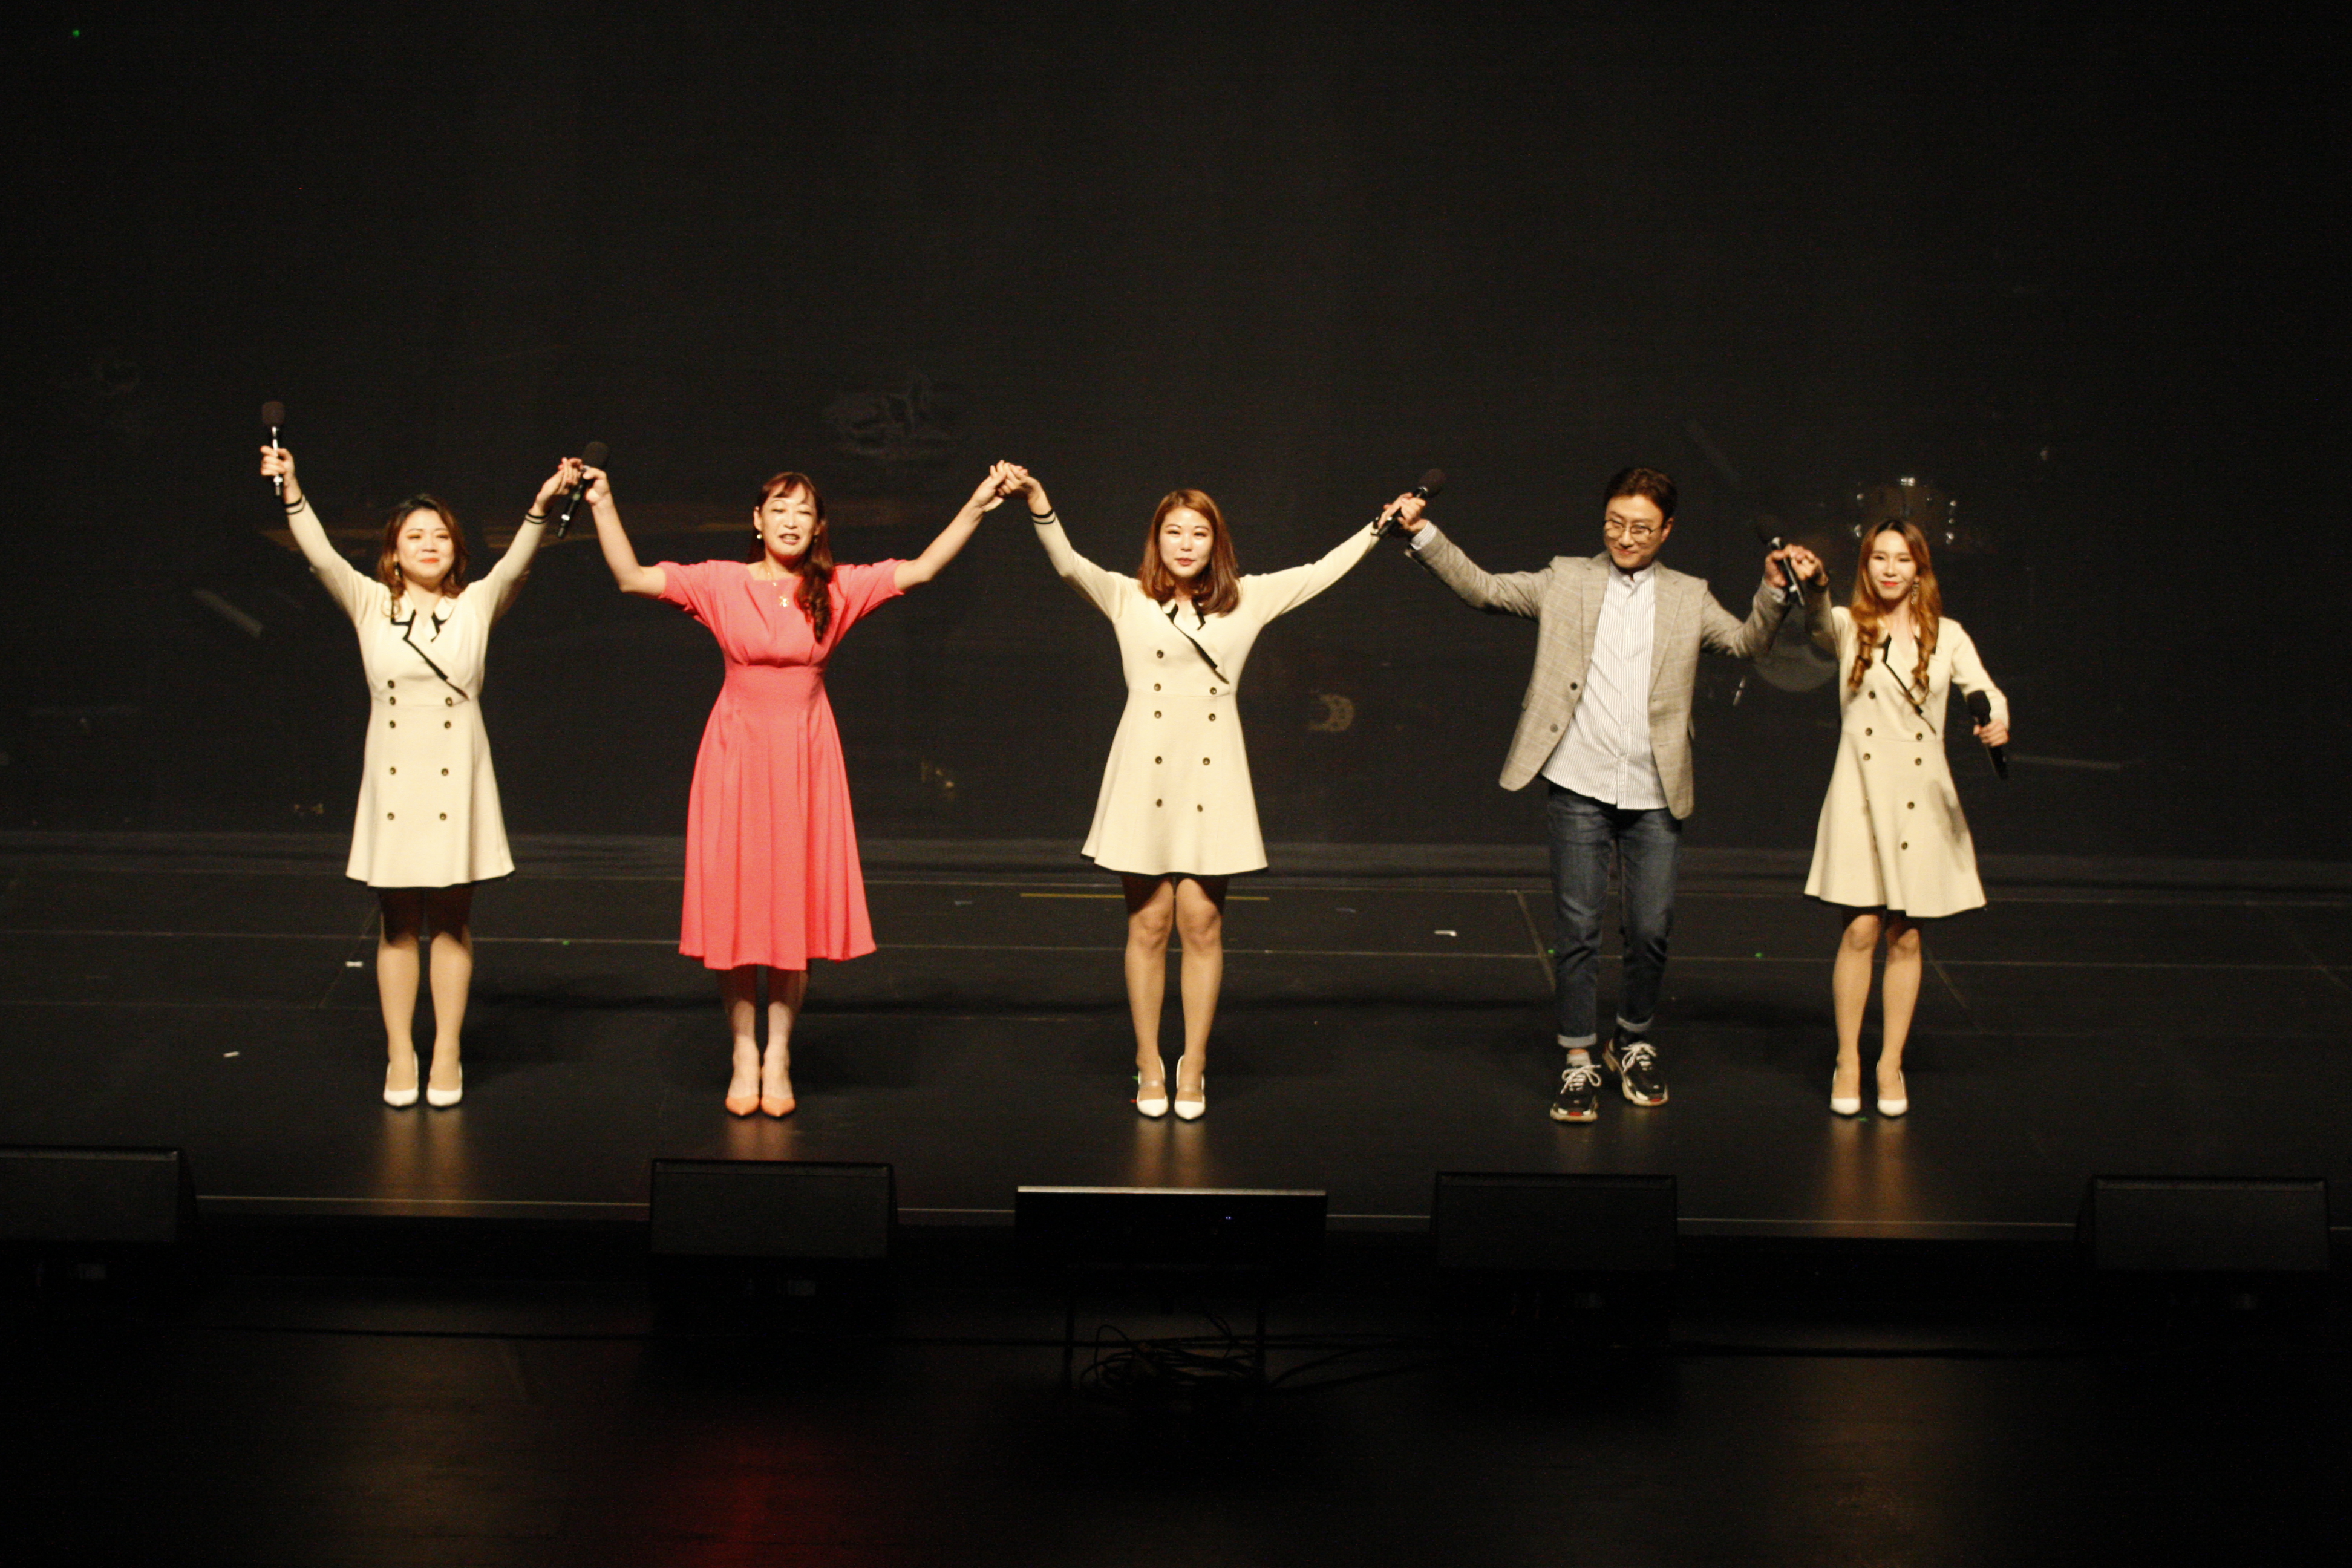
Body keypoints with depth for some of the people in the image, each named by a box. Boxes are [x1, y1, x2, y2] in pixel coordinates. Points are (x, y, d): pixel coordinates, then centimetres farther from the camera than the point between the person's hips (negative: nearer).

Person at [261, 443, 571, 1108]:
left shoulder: (477, 604, 3)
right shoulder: (370, 605, 4)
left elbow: (516, 563, -12)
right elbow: (321, 555, -6)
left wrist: (542, 504, -28)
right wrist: (292, 491, -19)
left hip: (456, 778, 0)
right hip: (393, 777, 1)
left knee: (452, 919, 5)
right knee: (398, 922, 5)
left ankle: (446, 1055, 12)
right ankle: (399, 1056, 11)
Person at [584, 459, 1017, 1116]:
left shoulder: (837, 590, 2)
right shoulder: (722, 583, 0)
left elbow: (922, 569, -1)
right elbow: (631, 578, -3)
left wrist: (975, 507, -8)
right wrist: (603, 506, -9)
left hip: (805, 756, 1)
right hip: (737, 752, -1)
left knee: (797, 903, 3)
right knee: (733, 907, 0)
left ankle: (779, 1055, 14)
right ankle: (744, 1054, 11)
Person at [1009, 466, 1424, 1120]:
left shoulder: (1247, 599, 11)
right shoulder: (1128, 598, 5)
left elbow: (1322, 572, 14)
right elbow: (1068, 565, -8)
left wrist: (1382, 524, 12)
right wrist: (1039, 505, -23)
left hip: (1211, 777, 1)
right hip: (1146, 774, -1)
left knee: (1202, 924, 1)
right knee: (1149, 923, 3)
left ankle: (1194, 1064, 12)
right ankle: (1149, 1065, 13)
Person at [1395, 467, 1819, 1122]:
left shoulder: (1688, 598, 11)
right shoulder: (1566, 581, 8)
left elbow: (1747, 643, 3)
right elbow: (1485, 588, 4)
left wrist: (1775, 591, -14)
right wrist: (1422, 533, -7)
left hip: (1654, 795, 1)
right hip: (1579, 787, -1)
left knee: (1651, 931, 4)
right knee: (1578, 929, 0)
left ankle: (1634, 1043, 26)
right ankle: (1579, 1061, 10)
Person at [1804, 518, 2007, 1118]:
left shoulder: (1946, 635, 7)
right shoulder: (1849, 627, 2)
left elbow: (1984, 690, -5)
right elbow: (1819, 623, -20)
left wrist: (1997, 721, -28)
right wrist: (1813, 593, -43)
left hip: (1922, 796, 1)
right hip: (1860, 791, -1)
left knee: (1905, 937, 4)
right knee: (1861, 929, -6)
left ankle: (1890, 1064, 15)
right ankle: (1847, 1062, 7)